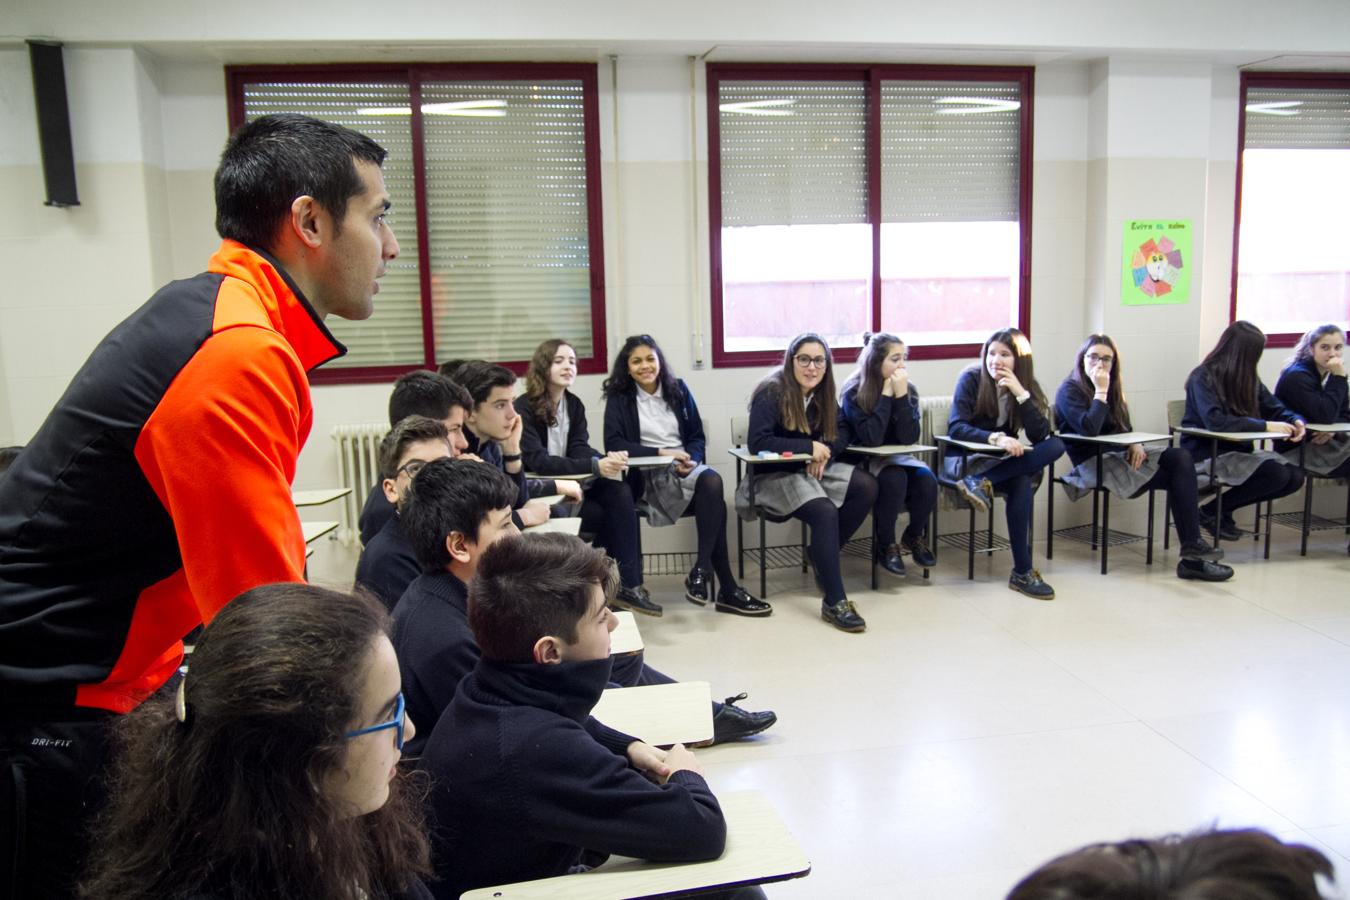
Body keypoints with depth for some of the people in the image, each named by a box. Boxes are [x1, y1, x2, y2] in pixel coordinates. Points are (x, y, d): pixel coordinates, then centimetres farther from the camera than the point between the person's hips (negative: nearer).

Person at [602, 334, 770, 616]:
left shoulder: (678, 389, 13)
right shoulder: (619, 398, 5)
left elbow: (698, 436, 12)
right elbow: (614, 444, -7)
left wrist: (691, 459, -11)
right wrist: (660, 453, -17)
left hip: (686, 469, 4)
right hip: (647, 475, -4)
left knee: (711, 482, -34)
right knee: (711, 484, -32)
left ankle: (701, 572, -26)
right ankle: (726, 588, -29)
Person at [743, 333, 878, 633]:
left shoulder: (822, 393, 6)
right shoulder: (772, 391, -15)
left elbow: (842, 431, 8)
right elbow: (757, 442, -23)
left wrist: (825, 451, -15)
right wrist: (810, 447, -24)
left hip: (812, 468, 7)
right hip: (774, 475, -7)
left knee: (867, 487, -17)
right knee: (825, 512, -31)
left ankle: (825, 554, 1)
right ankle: (834, 602, -26)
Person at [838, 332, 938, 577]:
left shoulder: (908, 389, -4)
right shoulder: (854, 392, -16)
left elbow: (909, 438, -15)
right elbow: (871, 439, -27)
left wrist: (901, 395, -24)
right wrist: (887, 393, -26)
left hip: (896, 458, 5)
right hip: (862, 463, -4)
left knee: (927, 481, -24)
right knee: (894, 479, -34)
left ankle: (914, 537, 5)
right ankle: (885, 545, -13)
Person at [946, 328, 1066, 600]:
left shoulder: (1027, 386, 1)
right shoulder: (971, 379, -9)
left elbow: (1040, 436, -12)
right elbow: (956, 427, -19)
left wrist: (1020, 393, -21)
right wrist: (996, 438, -35)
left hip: (1002, 460, 5)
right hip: (964, 459, -5)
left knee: (1056, 445, -24)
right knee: (1021, 484, -32)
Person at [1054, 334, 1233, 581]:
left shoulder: (1111, 389, 20)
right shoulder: (1069, 391, -5)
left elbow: (1125, 428, 20)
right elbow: (1089, 429, -22)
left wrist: (1135, 444, -2)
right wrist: (1100, 392, -16)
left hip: (1117, 455, 7)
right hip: (1092, 463, -7)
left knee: (1181, 457, -20)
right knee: (1177, 476, -21)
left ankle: (1192, 552, -26)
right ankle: (1191, 554, -15)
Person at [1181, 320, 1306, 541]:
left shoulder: (1248, 377, 10)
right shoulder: (1203, 378, -13)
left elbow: (1273, 407, 14)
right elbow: (1214, 421, -27)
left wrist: (1295, 420, -9)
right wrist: (1265, 426, -27)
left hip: (1239, 449, 8)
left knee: (1295, 476, -11)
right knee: (1277, 475, -24)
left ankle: (1220, 510, 3)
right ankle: (1211, 512, -4)